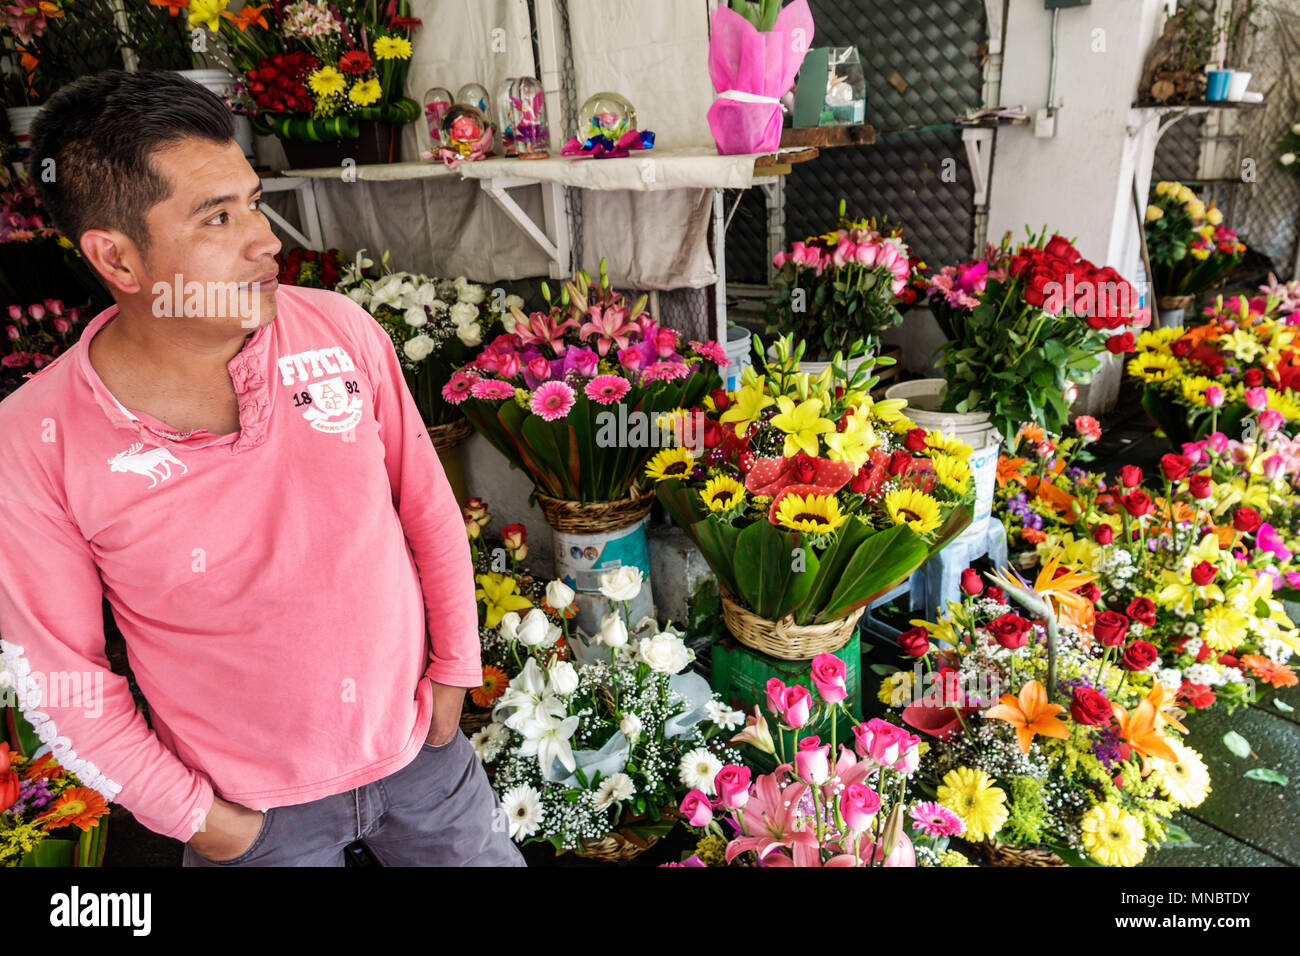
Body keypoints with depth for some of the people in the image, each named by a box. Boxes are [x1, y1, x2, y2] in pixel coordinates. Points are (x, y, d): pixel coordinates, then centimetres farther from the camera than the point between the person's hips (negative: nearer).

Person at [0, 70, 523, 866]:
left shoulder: (341, 330, -14)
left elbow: (429, 508, -5)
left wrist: (454, 672, 1)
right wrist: (193, 815, -3)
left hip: (415, 741, 2)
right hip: (252, 804, -1)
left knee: (489, 855, 23)